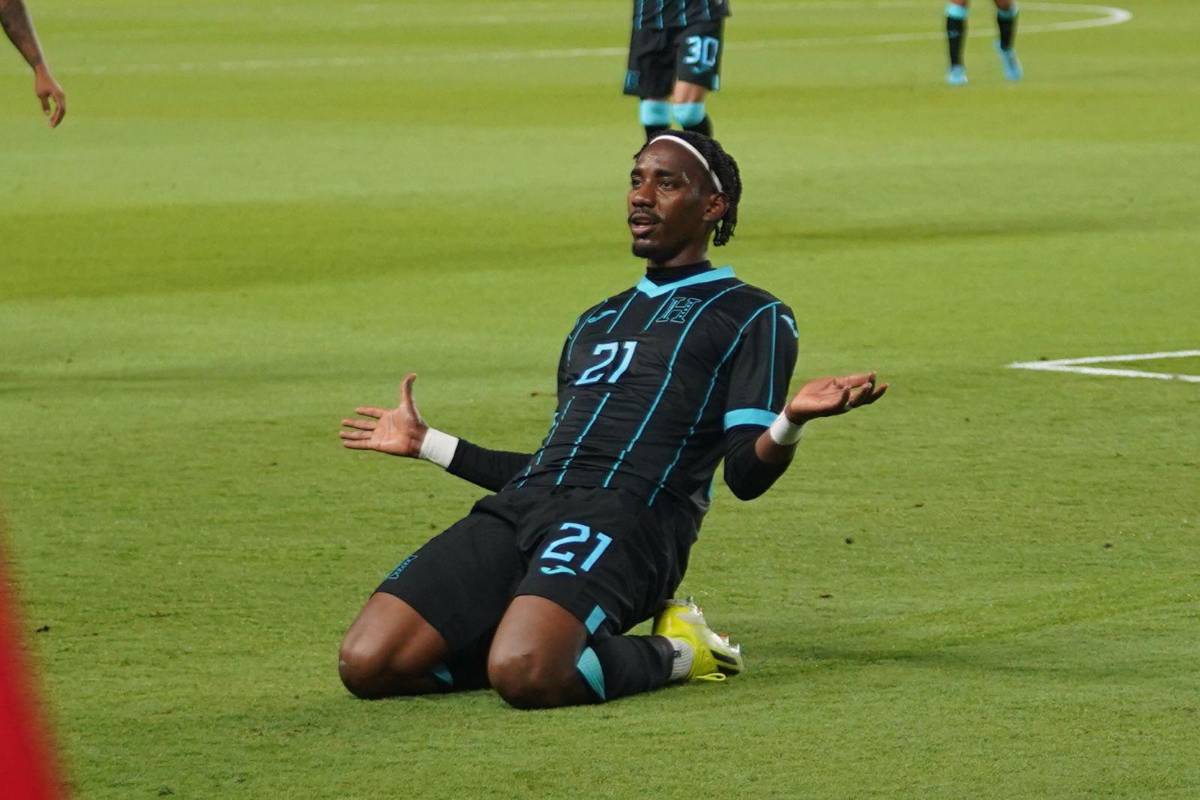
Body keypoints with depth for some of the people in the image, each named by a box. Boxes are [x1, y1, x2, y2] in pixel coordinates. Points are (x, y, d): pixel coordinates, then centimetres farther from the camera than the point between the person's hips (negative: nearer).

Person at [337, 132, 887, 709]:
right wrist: (425, 443, 42)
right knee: (366, 663, -18)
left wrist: (790, 422, -22)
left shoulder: (752, 317, 13)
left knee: (524, 674, -38)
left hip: (627, 516, -6)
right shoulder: (596, 322, 33)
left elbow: (745, 474, 2)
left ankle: (672, 653, -5)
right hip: (520, 507, 6)